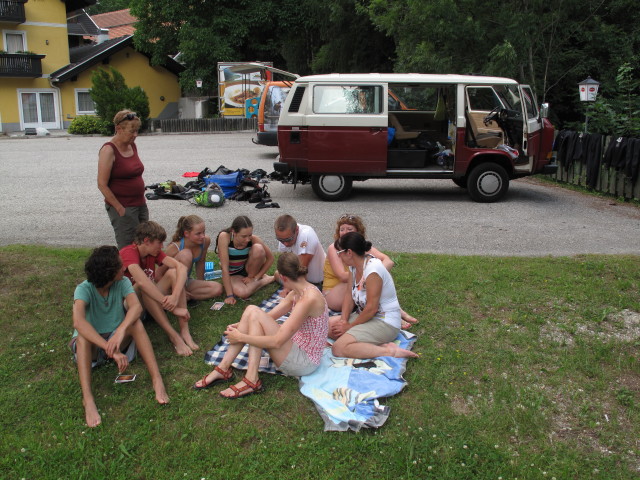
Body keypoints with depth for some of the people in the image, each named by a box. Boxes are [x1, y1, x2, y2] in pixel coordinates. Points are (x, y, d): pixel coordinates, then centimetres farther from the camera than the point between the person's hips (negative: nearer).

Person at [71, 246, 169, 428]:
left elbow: (136, 306, -30)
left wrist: (121, 331, -50)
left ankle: (156, 379, -34)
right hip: (90, 343, -2)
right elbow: (78, 322, -40)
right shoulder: (84, 289, -22)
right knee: (83, 335, -36)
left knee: (134, 322, -28)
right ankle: (88, 399, -44)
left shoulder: (123, 283, -13)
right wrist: (111, 350, -50)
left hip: (117, 338, 2)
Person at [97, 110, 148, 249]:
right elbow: (102, 185, -15)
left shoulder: (132, 146, 9)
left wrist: (143, 201, 12)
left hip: (140, 205, 8)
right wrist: (120, 208, -15)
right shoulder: (109, 150, -14)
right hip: (123, 208, -7)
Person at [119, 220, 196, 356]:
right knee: (143, 286, -35)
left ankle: (184, 331, -28)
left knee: (173, 272, -18)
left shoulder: (154, 252, -1)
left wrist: (175, 296, -35)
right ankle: (174, 335, -35)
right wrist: (173, 308, -40)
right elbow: (142, 282, -37)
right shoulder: (128, 253, -20)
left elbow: (181, 267, -15)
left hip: (152, 303, 6)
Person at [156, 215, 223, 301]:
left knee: (218, 288, -18)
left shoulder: (206, 241, -14)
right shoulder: (174, 248, -26)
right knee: (185, 254, -31)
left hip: (185, 282, 5)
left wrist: (201, 284, 11)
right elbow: (158, 275, -22)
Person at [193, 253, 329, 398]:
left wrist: (241, 337, -17)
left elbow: (277, 342, -27)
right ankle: (223, 368, -2)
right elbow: (271, 315, 9)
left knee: (256, 314, -19)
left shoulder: (309, 299, -26)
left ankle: (251, 380, -17)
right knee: (251, 309, -5)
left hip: (304, 362, -9)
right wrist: (240, 326, -2)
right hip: (296, 347, 9)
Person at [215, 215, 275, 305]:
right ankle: (266, 280, -2)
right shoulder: (224, 237, -31)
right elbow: (225, 268, -30)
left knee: (258, 248, -28)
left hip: (247, 268, 1)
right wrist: (229, 295, -30)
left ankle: (253, 279, -4)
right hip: (232, 274, -1)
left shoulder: (253, 239, -24)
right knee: (242, 293, -33)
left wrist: (256, 277, -15)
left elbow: (270, 258, -10)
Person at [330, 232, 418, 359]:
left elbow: (372, 308, -23)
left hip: (385, 322, -10)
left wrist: (349, 326, -12)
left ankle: (390, 351, -17)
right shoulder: (354, 265, 2)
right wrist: (344, 320, -8)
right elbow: (349, 294, 5)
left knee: (339, 348, -24)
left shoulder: (372, 270, -25)